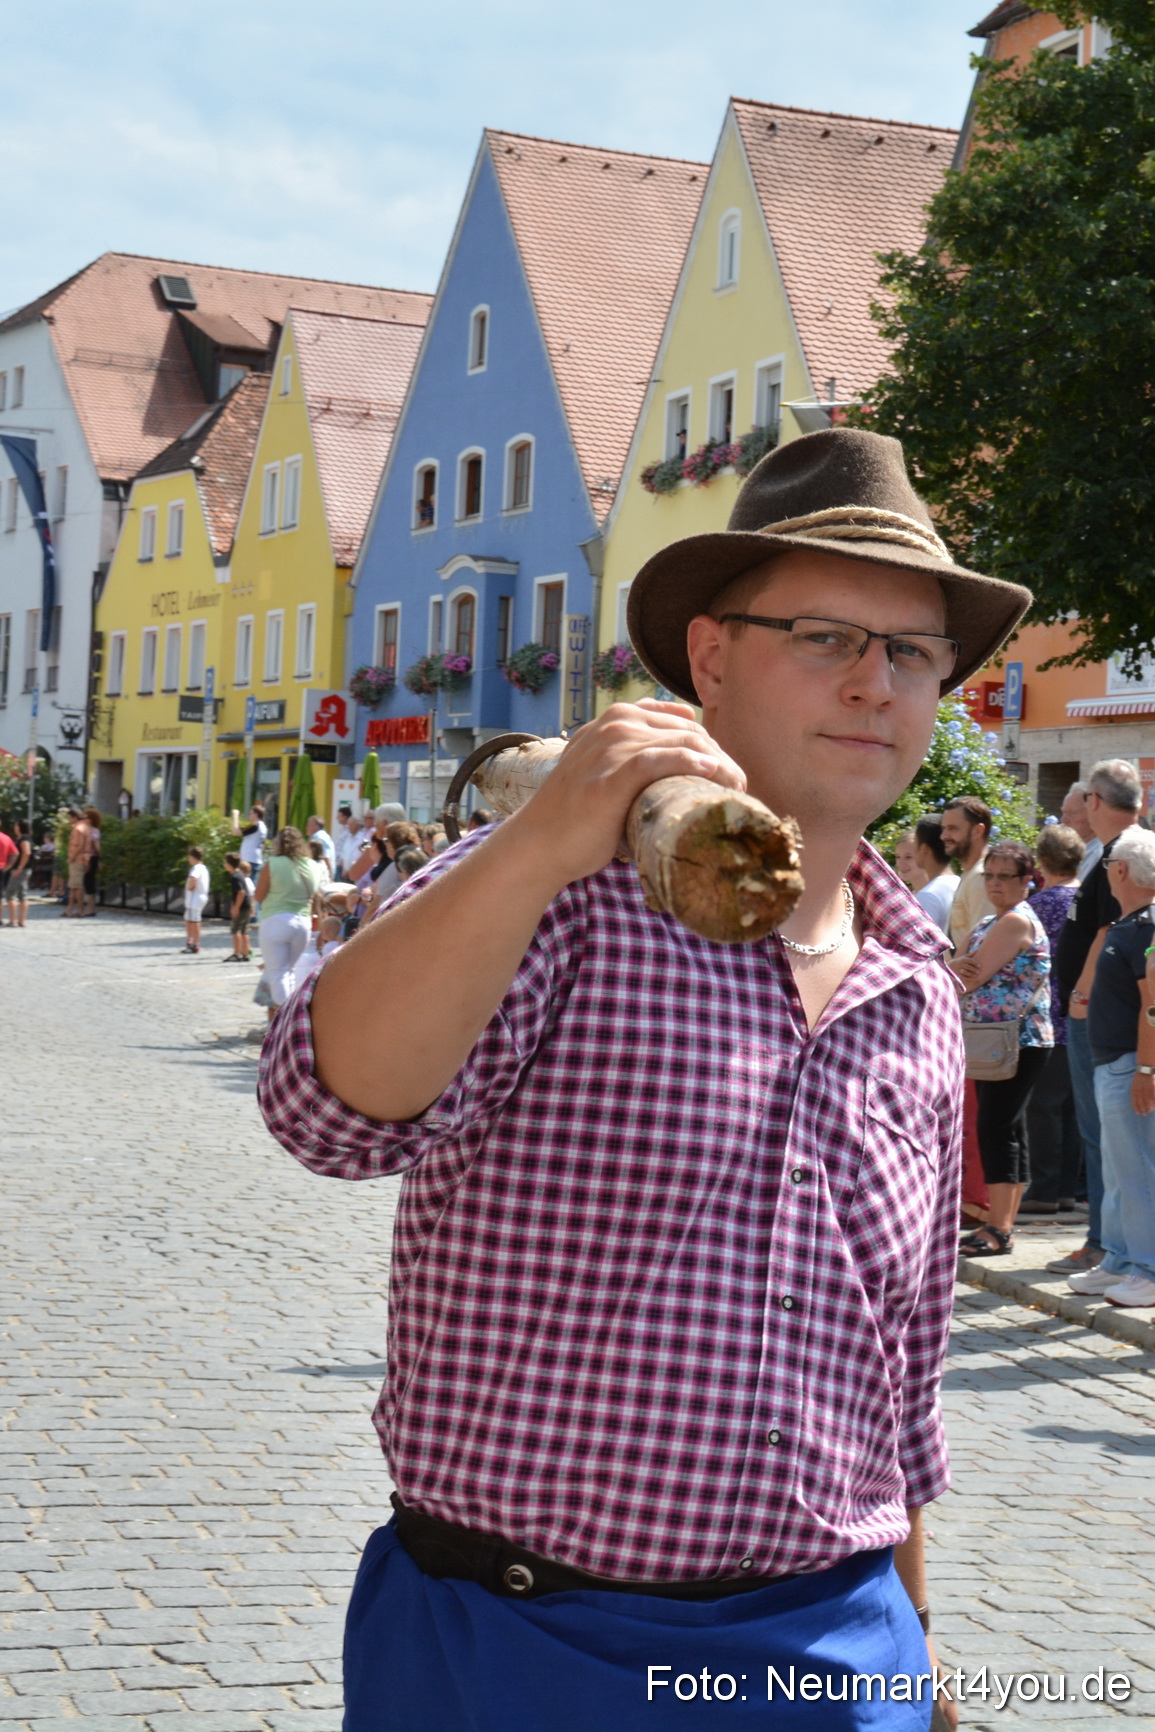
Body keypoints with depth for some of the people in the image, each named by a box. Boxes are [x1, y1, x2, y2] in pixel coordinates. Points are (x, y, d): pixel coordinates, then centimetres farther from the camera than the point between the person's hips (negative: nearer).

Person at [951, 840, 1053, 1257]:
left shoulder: (1017, 921, -13)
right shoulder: (992, 922, 19)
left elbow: (972, 979, -18)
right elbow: (967, 974, 12)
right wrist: (955, 965, -11)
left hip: (1020, 1044, -10)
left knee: (997, 1128, -12)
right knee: (1005, 1129, 10)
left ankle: (999, 1229, -11)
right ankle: (1004, 1223, 14)